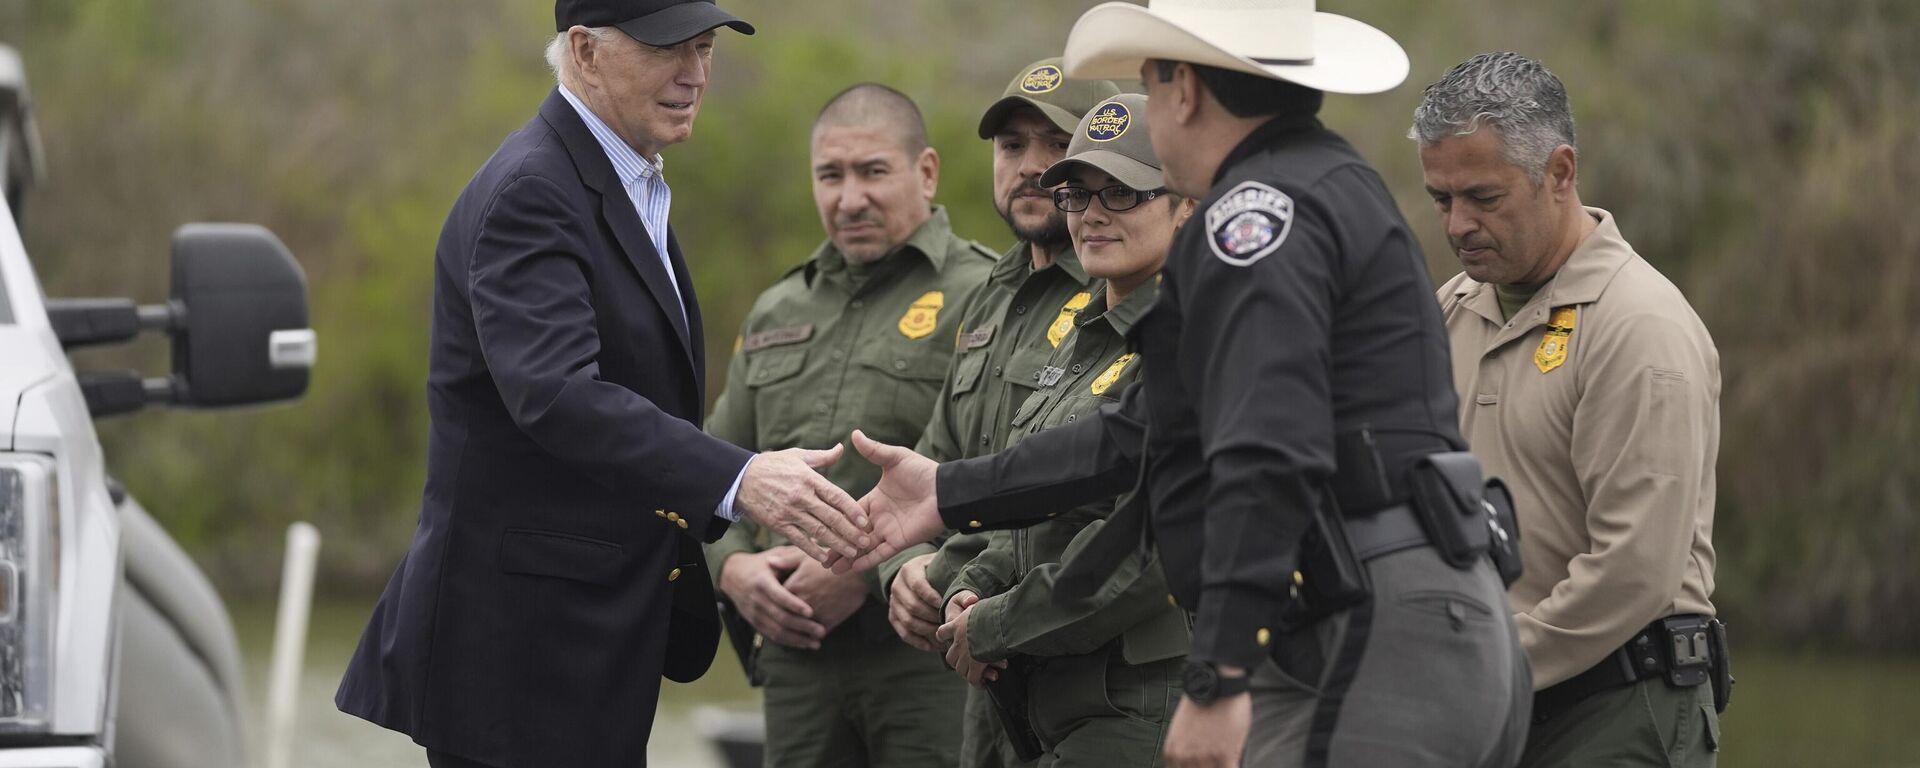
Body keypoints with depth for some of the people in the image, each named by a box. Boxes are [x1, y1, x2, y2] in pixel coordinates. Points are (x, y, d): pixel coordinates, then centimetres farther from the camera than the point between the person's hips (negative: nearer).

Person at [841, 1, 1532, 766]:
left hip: (1376, 645, -10)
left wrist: (1216, 681, -25)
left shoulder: (1259, 212, -10)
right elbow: (1146, 432, 28)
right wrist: (951, 495, 31)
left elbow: (1269, 456, -23)